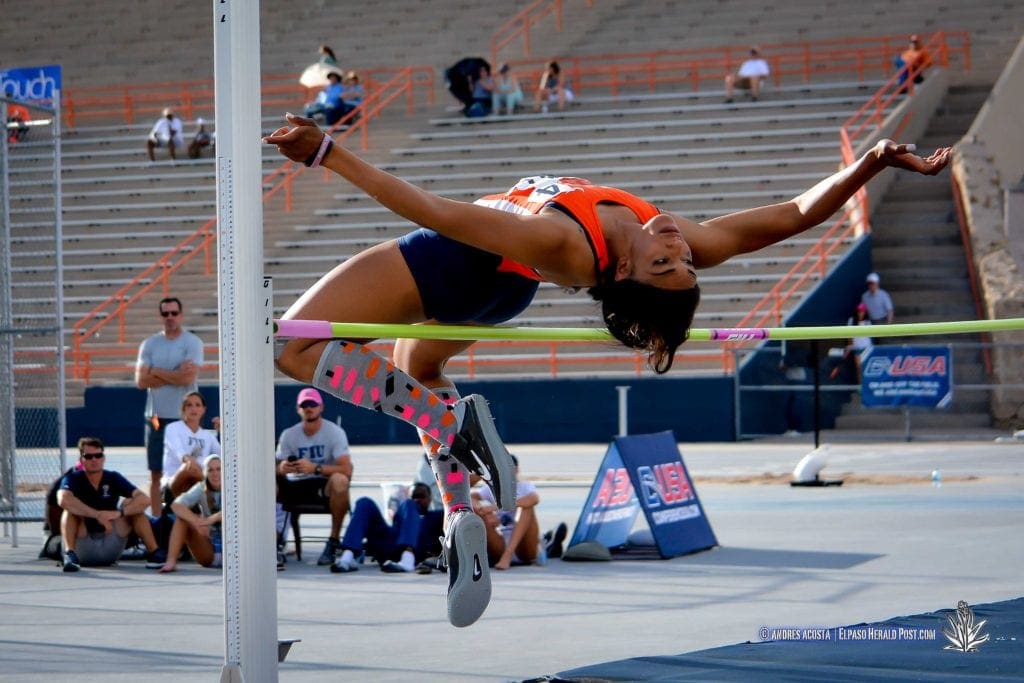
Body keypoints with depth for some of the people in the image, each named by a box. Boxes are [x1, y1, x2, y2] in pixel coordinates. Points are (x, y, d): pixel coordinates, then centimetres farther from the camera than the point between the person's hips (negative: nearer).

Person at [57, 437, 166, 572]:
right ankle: (70, 554, -39)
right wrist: (97, 515, -36)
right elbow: (63, 500, -29)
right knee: (72, 509, -24)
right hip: (82, 550, -2)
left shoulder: (113, 478, 2)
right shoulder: (73, 478, -4)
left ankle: (154, 553, -17)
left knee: (132, 505, -10)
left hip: (110, 549, 2)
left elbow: (144, 499, -12)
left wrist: (119, 513, -30)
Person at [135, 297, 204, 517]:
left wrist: (157, 372, -5)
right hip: (156, 417, 3)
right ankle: (157, 519, 9)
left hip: (184, 417, -3)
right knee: (156, 474, 5)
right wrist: (174, 375, -9)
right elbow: (141, 380, -3)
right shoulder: (149, 345, 8)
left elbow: (188, 378, -15)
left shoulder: (192, 343, -2)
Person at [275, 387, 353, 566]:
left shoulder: (335, 432, -7)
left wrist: (315, 468, -33)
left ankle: (333, 542, -25)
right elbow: (277, 467, 1)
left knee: (340, 480, -38)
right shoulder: (288, 435, 5)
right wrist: (281, 469, -26)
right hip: (295, 486, 3)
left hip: (324, 487, -3)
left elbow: (346, 470, -19)